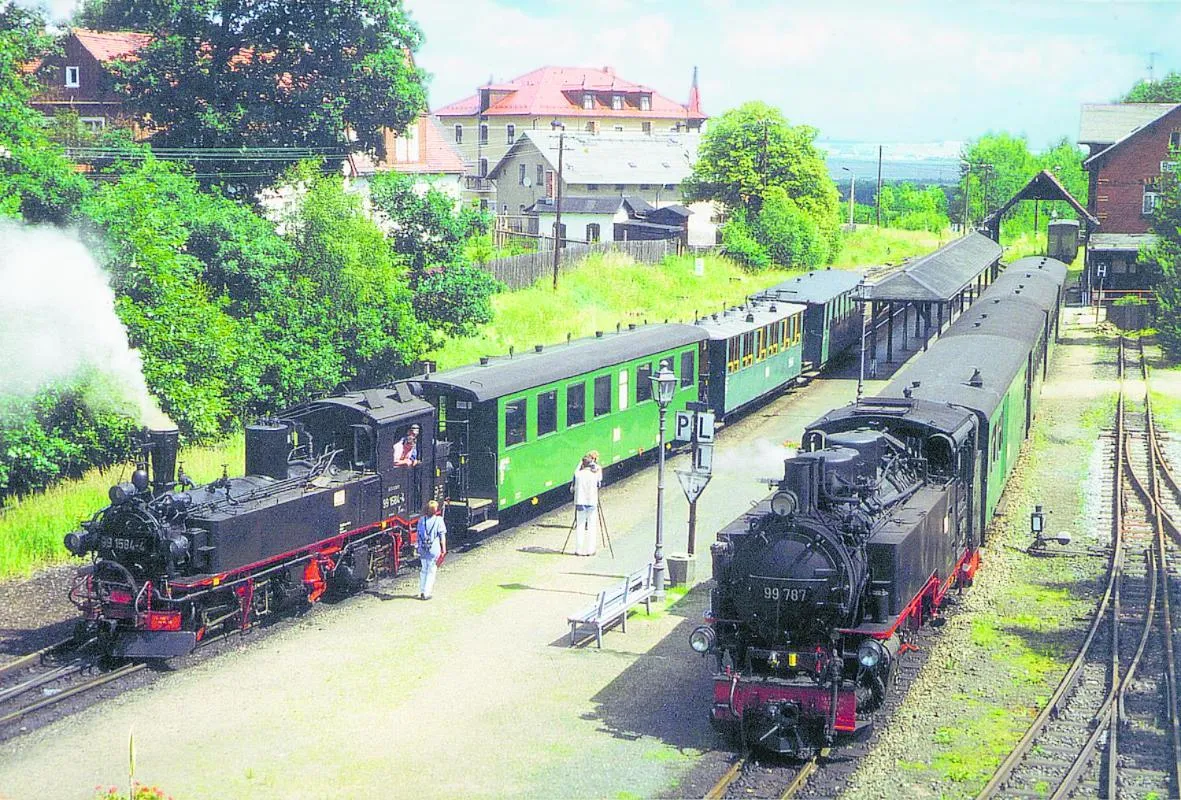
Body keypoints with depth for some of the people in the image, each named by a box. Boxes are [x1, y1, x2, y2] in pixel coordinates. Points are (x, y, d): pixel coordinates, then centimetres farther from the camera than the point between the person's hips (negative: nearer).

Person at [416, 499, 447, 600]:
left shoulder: (421, 520, 3)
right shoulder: (439, 520, -9)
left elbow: (419, 535, 8)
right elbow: (442, 536, -8)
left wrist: (419, 546, 17)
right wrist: (444, 549, -2)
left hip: (423, 549, 4)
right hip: (434, 549, -4)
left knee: (423, 570, 18)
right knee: (431, 571, 4)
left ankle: (421, 592, 21)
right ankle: (426, 593, 3)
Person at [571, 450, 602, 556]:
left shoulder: (578, 474, -3)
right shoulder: (595, 475, -7)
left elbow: (573, 488, 3)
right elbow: (599, 484, 3)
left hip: (579, 502, 1)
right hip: (592, 503, -1)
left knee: (579, 527, 7)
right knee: (592, 527, 6)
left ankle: (579, 550, 6)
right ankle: (590, 550, 3)